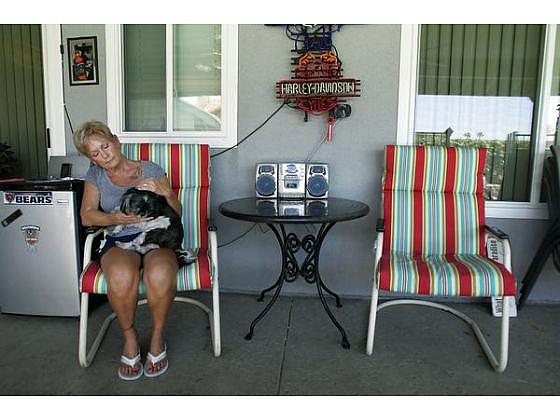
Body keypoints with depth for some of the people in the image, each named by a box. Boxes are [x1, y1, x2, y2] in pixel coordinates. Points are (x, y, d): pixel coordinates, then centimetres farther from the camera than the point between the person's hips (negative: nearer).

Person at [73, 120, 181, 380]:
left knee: (160, 275, -37)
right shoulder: (95, 175, 18)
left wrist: (166, 192, -12)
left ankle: (157, 336, -8)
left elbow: (177, 213, 10)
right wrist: (116, 218, -13)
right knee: (121, 277, -37)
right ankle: (129, 337, -8)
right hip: (118, 241, 1)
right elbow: (87, 216, 7)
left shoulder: (151, 170, 13)